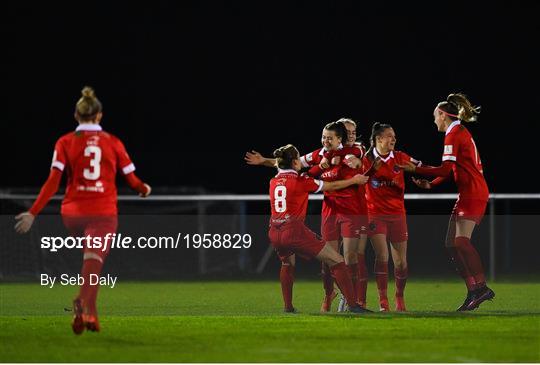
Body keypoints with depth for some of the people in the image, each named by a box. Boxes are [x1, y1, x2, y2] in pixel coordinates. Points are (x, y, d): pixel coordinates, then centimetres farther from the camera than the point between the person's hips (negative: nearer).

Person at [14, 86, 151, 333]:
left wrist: (33, 213, -8)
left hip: (73, 211, 2)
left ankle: (90, 313, 24)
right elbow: (132, 180, 9)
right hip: (104, 212, -2)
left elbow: (53, 182, -8)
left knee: (91, 259, 25)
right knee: (93, 262, -14)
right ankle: (82, 301, -44)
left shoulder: (65, 142, 1)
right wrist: (145, 188, 32)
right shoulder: (113, 142, 4)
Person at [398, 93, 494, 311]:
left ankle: (481, 287, -30)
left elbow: (446, 170, -17)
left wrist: (416, 169, -11)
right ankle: (473, 292, 3)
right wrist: (430, 184, 17)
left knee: (461, 241, -22)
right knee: (452, 244, 6)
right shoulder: (462, 133, 21)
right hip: (469, 193, 10)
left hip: (472, 194, -10)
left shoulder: (454, 134, -10)